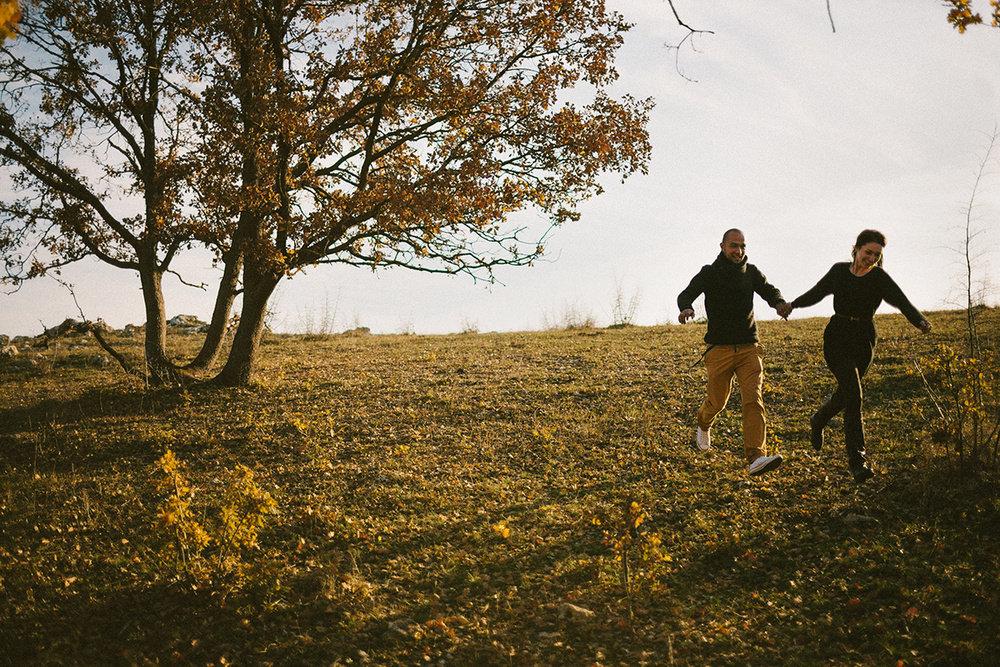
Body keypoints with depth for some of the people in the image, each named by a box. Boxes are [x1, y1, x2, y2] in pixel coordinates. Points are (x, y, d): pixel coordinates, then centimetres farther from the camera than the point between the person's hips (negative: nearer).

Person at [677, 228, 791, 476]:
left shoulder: (751, 272, 10)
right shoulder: (709, 273, 0)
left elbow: (769, 291, 12)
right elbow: (687, 294, -8)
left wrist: (780, 303, -13)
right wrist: (686, 308, -33)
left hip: (749, 348, 2)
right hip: (720, 349, -1)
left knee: (753, 400, -14)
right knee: (717, 401, 9)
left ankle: (756, 458, -21)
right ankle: (704, 424, 46)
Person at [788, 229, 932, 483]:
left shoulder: (880, 277, -3)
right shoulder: (839, 271, 3)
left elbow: (901, 301, -19)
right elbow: (818, 292, 19)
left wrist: (920, 321, -36)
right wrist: (792, 304, 9)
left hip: (864, 341, 1)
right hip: (837, 338, -1)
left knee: (845, 394, 12)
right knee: (853, 395, -15)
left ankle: (817, 421, 47)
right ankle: (857, 459, -15)